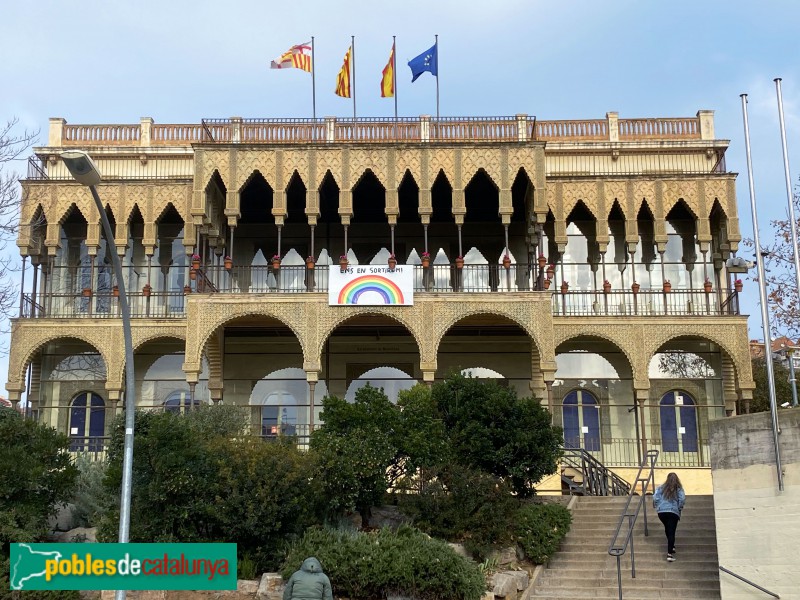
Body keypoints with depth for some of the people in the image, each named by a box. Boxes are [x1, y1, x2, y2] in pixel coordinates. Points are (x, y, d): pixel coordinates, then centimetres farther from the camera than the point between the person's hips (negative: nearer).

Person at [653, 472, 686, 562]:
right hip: (673, 512, -2)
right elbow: (682, 499, -10)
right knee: (671, 532, -4)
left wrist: (657, 506, 11)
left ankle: (671, 546, 35)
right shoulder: (679, 489, 5)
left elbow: (655, 498, -4)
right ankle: (669, 553, -14)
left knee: (667, 528, 26)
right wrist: (680, 508, 5)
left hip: (661, 512, 2)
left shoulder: (661, 488, 8)